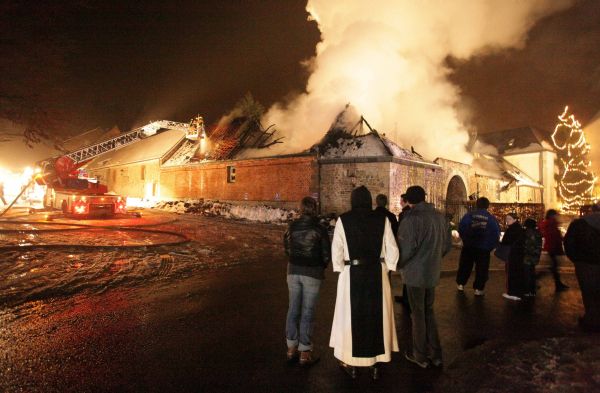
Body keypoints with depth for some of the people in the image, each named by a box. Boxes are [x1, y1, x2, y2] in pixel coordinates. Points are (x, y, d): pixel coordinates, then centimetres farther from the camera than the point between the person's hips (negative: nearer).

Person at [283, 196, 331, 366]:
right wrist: (322, 267, 13)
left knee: (293, 309, 13)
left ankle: (292, 348, 23)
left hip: (293, 271, 4)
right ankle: (305, 353, 11)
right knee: (307, 312, 3)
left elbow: (286, 247, 9)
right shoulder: (319, 229, -11)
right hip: (312, 273, -4)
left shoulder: (292, 226, -1)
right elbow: (326, 253, -6)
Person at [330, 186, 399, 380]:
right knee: (376, 315, 15)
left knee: (351, 315, 12)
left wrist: (341, 270, 6)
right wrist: (386, 269, 9)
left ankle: (351, 363, 23)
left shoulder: (343, 220, -6)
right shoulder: (382, 219, -2)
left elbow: (336, 249, -5)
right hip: (377, 273, 1)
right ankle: (375, 360, 25)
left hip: (352, 273, -1)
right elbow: (392, 249, -1)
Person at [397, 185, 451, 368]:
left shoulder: (411, 219, -20)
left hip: (415, 273, -6)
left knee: (418, 314, 7)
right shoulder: (439, 216, 3)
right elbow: (447, 244, 10)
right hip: (433, 273, 7)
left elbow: (406, 248, -23)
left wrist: (398, 264, -6)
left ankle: (420, 356, 20)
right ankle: (435, 354, 27)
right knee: (429, 311, 20)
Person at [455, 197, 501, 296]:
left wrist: (465, 240, 8)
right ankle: (478, 288, 10)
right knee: (481, 268, 9)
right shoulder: (492, 218, -3)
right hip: (484, 248, -1)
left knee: (465, 265, 14)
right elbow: (496, 234, -4)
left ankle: (460, 284, 21)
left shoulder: (469, 215, -6)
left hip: (468, 246, 1)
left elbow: (461, 228, -6)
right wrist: (490, 246, 5)